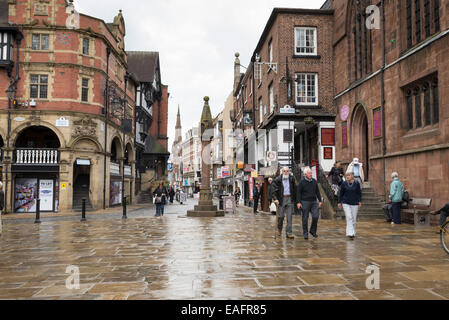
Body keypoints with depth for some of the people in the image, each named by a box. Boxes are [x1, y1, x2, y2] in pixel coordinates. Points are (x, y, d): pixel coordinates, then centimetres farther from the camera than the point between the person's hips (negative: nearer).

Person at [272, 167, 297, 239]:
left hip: (290, 199, 2)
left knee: (289, 217, -2)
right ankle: (279, 229, 28)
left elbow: (294, 190, 12)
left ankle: (289, 233, 2)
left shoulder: (292, 179, 7)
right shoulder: (278, 179, -2)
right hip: (281, 199, -2)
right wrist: (275, 198, -19)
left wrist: (295, 200, 8)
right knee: (281, 216, 1)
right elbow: (274, 190, -6)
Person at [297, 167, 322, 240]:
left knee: (316, 216, -6)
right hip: (305, 202, -4)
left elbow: (317, 192, 15)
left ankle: (313, 231, 15)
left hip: (314, 202, 4)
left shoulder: (314, 181, 9)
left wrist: (320, 200, 11)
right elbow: (298, 192, -4)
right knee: (305, 218, 2)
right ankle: (305, 234, 11)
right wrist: (298, 202, -11)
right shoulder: (302, 182, -4)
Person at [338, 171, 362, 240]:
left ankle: (353, 233, 23)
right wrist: (339, 202, 4)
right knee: (349, 217, -12)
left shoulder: (356, 183, -3)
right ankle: (350, 233, -14)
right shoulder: (344, 184, -3)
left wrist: (360, 202, -2)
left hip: (355, 203, 1)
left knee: (354, 219, 7)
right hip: (346, 203, -1)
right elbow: (340, 193, 4)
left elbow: (359, 193, 3)